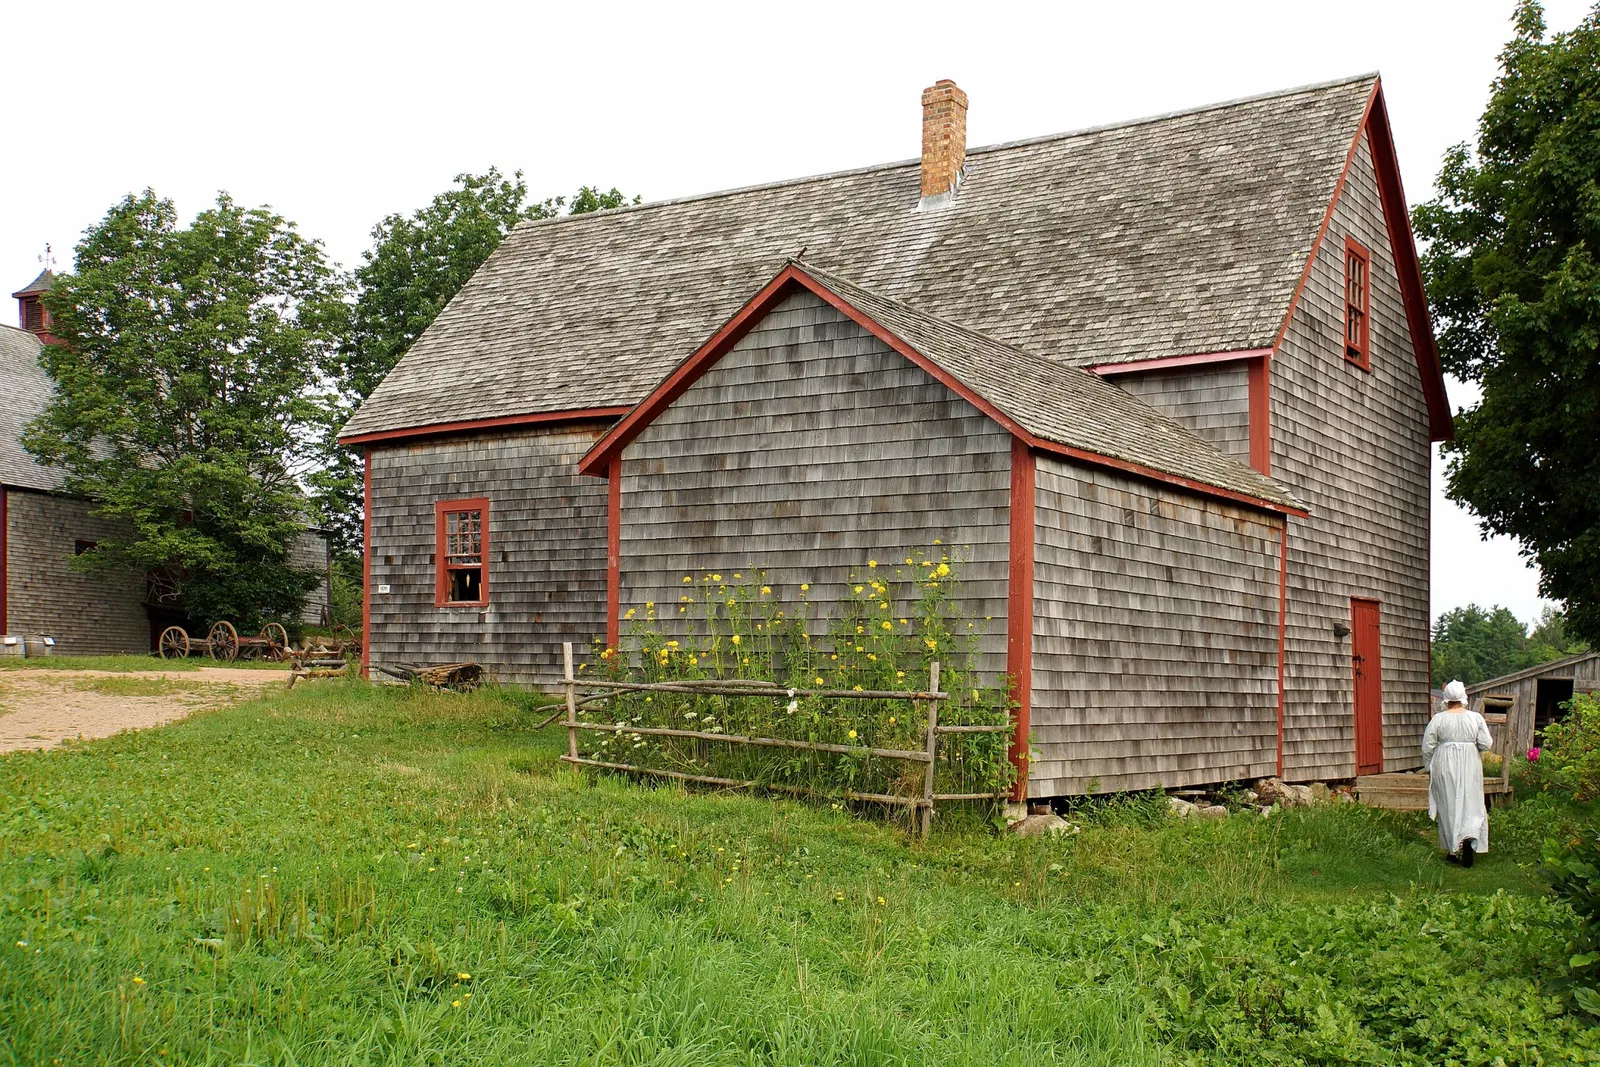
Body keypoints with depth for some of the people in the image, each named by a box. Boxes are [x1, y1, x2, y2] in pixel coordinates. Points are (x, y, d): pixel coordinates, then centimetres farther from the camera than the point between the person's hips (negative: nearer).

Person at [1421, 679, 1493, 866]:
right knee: (1470, 803, 7)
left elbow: (1427, 747, -5)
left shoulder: (1438, 719, -6)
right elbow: (1486, 744, -6)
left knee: (1448, 805, 9)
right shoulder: (1476, 718, -4)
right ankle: (1469, 838, -19)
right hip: (1469, 767, 1)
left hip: (1445, 767, -1)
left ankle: (1452, 849, 15)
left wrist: (1430, 768, 9)